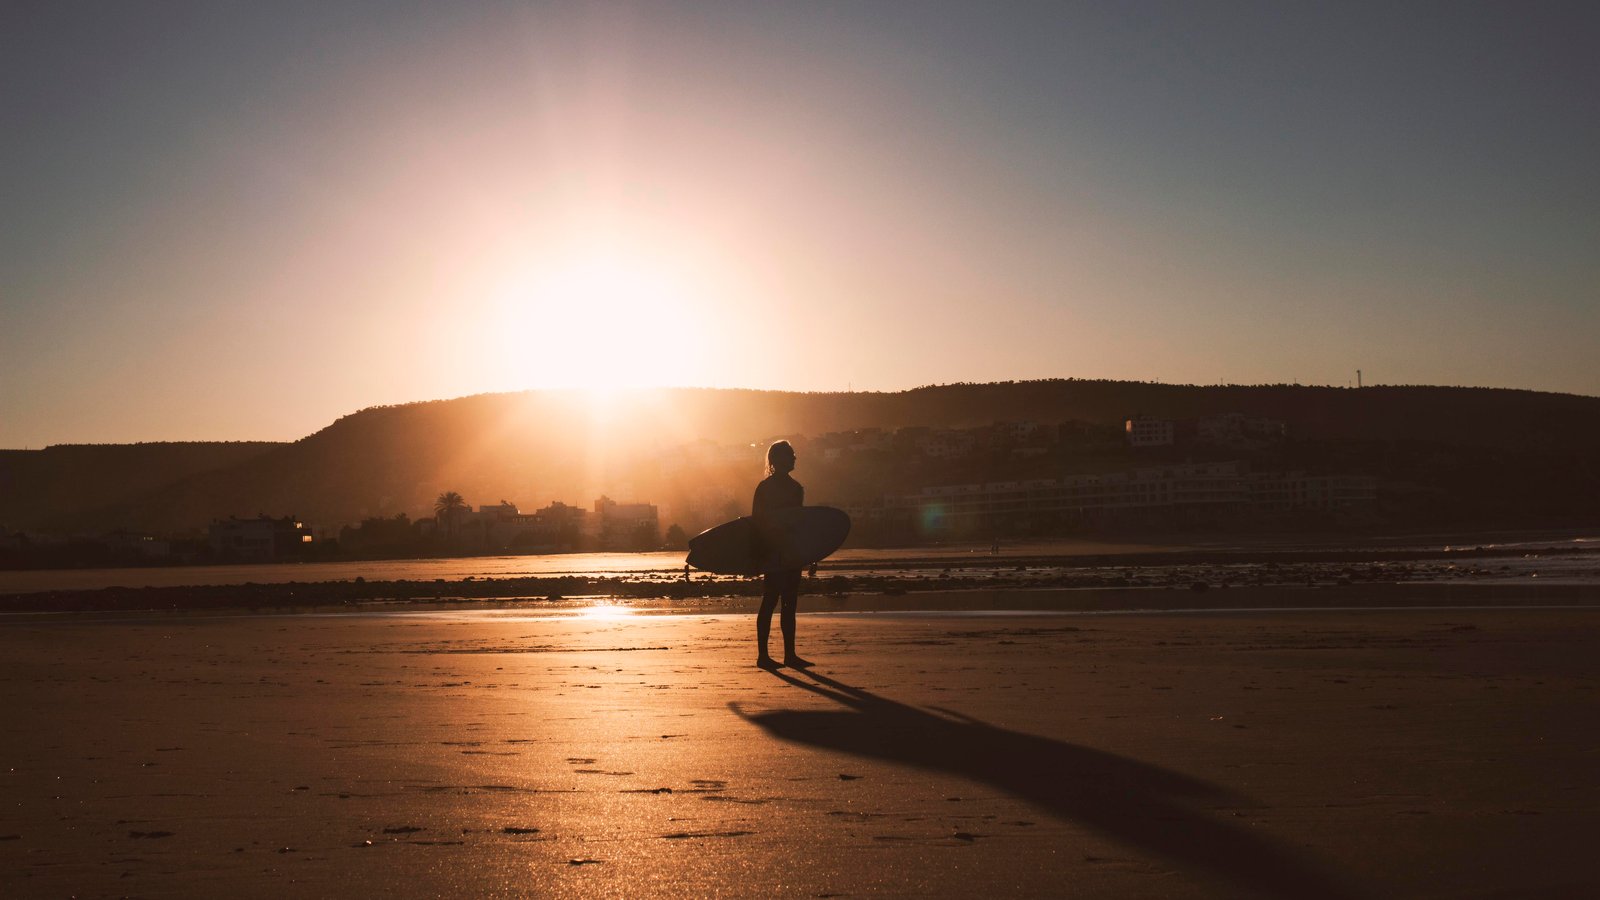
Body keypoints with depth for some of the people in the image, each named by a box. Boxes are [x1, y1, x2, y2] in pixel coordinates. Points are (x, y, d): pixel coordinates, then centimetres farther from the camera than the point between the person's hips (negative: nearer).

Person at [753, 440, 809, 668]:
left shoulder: (794, 487, 14)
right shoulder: (765, 487, -7)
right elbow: (757, 521, -10)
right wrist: (761, 554, -18)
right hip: (773, 553, -8)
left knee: (790, 603, 8)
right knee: (770, 601, -7)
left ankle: (790, 654, 11)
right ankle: (762, 655, -2)